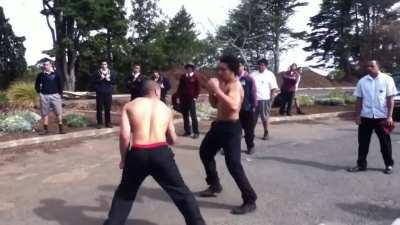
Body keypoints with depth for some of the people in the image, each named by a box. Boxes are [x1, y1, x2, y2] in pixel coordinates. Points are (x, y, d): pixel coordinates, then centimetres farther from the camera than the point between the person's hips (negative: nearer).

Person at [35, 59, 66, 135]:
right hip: (44, 96, 2)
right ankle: (45, 129, 16)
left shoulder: (56, 74, -1)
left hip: (55, 95, -2)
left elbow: (60, 84, 4)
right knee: (44, 113, 7)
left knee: (59, 112, -2)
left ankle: (61, 129, 6)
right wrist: (39, 91, 8)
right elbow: (37, 85, 18)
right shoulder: (41, 75, 5)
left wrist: (60, 93, 0)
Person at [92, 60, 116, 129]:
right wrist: (100, 79, -13)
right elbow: (94, 81, 1)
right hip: (99, 93, -1)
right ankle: (99, 123, 6)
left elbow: (114, 81, 8)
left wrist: (109, 80, -9)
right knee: (99, 108, -1)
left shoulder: (111, 72, 9)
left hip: (108, 93, 1)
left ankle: (108, 123, 12)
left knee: (108, 108, 3)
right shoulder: (97, 72, 5)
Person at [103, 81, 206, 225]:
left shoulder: (129, 106, 11)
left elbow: (124, 136, -2)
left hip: (137, 154, 0)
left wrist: (123, 158, 12)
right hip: (161, 153, 0)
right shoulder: (165, 108, 18)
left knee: (124, 195, 26)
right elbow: (173, 140, 22)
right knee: (182, 193, 17)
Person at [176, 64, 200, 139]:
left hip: (191, 99, -4)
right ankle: (187, 131, 16)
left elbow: (198, 88, 1)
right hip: (183, 99, 4)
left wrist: (195, 97, -7)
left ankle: (196, 132, -1)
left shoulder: (195, 77, 2)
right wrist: (179, 96, 5)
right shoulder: (183, 77, 11)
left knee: (193, 116, -6)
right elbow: (180, 87, 13)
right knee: (185, 116, 7)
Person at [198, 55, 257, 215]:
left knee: (233, 165, -12)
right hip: (219, 125, 10)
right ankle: (215, 186, 39)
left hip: (231, 128, -10)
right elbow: (214, 104, 17)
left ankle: (250, 201, 0)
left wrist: (217, 89, -34)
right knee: (205, 152, 23)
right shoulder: (222, 84, 10)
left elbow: (233, 106, -40)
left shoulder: (235, 86, -19)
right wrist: (211, 91, -1)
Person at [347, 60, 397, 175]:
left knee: (385, 142, 8)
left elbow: (391, 99, -4)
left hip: (382, 116, -2)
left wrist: (389, 116, -10)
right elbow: (359, 99, 6)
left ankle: (389, 165, 23)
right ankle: (361, 164, 17)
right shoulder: (362, 81, 4)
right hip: (365, 116, 2)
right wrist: (357, 115, 2)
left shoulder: (387, 79, -3)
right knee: (363, 142, 7)